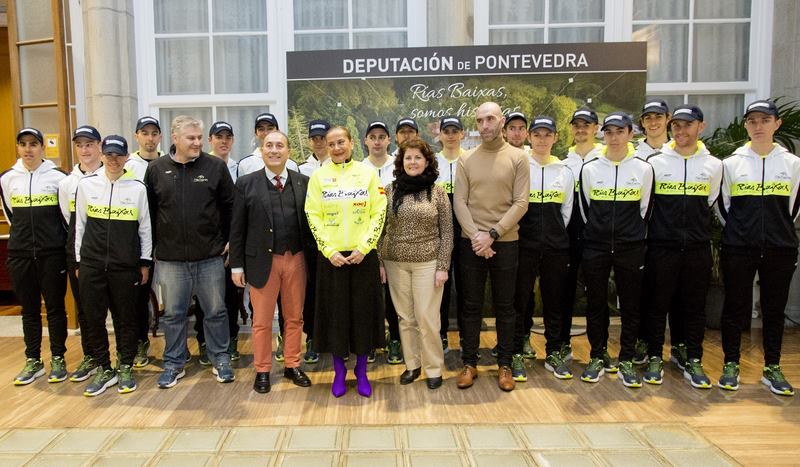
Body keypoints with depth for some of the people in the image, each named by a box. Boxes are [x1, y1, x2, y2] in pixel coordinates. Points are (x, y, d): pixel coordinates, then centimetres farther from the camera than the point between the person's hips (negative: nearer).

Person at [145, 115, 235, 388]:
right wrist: (156, 246, 6)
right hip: (170, 258, 1)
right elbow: (150, 211, 8)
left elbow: (230, 206, 3)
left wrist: (228, 241, 1)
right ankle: (174, 364, 26)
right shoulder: (156, 169, 2)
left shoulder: (215, 166, -2)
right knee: (173, 314, 11)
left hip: (210, 256, -1)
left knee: (215, 311, 9)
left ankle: (220, 359, 25)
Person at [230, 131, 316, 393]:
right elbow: (237, 227, 0)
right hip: (262, 260, -2)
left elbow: (310, 221, 5)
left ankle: (292, 366, 28)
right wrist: (237, 265, -3)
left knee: (294, 317, 12)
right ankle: (262, 370, 23)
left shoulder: (303, 182, 4)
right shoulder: (246, 184, 0)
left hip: (296, 259, 2)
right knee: (262, 320, 8)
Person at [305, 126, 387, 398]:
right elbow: (313, 216, 0)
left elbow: (378, 214, -1)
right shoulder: (319, 176, 2)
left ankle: (361, 371, 22)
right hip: (331, 256, 0)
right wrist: (329, 251, -9)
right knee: (334, 312, 6)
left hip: (363, 256, 0)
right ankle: (339, 370, 23)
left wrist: (363, 248, -10)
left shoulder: (368, 173, 2)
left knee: (363, 311, 6)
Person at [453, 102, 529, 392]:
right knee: (471, 305, 8)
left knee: (504, 306, 9)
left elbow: (520, 203, -7)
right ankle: (469, 363, 20)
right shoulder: (466, 160, 4)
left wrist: (492, 234, -15)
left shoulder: (517, 158, -1)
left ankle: (504, 364, 22)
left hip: (505, 242, -1)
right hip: (471, 243, 1)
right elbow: (459, 202, -1)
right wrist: (475, 236, -14)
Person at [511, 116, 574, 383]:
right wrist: (530, 232, -2)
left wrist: (555, 235, 7)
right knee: (520, 300, 1)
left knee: (554, 301, 9)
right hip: (524, 245, -3)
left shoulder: (565, 172, 10)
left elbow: (566, 210, 14)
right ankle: (517, 355, 12)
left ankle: (553, 354, 22)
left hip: (555, 246, 3)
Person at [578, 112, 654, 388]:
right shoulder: (589, 169, 3)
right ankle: (598, 357, 20)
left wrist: (634, 239, 7)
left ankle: (626, 362, 18)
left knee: (630, 306, 6)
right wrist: (598, 234, 11)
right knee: (595, 304, 6)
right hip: (595, 248, 1)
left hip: (630, 249, 0)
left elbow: (645, 210, 7)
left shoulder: (643, 169, 2)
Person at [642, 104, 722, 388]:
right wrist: (661, 227, 8)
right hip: (661, 247, -1)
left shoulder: (713, 165, 6)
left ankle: (694, 362, 19)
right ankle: (655, 360, 16)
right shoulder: (655, 162, 1)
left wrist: (697, 229, 14)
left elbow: (710, 203, 17)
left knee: (695, 306, 7)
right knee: (658, 304, 4)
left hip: (697, 247, 2)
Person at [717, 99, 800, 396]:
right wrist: (737, 231, 8)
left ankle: (772, 369, 20)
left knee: (775, 309, 8)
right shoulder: (731, 163, 2)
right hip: (739, 249, -1)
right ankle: (731, 365, 15)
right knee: (735, 307, 4)